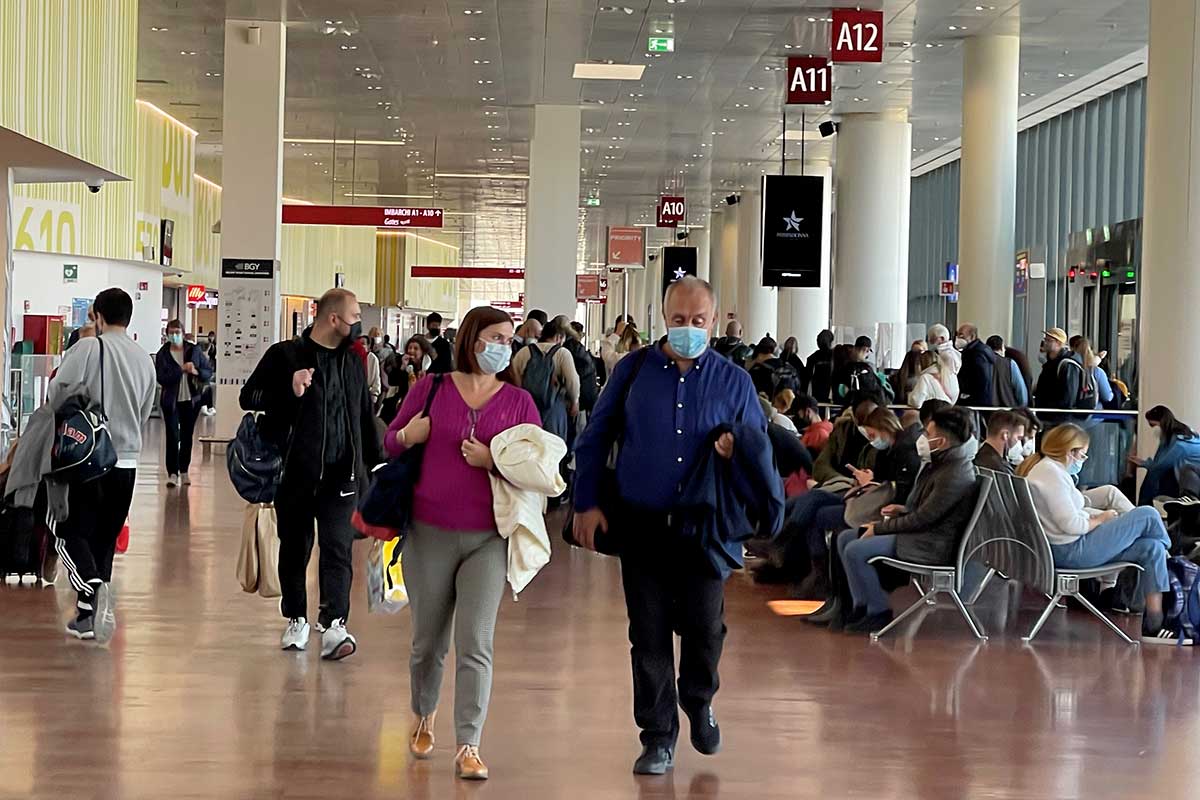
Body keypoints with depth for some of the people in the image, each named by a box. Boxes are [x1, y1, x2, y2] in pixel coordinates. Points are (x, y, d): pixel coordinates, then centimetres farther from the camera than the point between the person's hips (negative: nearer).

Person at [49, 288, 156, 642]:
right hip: (127, 460, 5)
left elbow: (56, 394, -12)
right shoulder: (144, 359, 9)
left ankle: (94, 588, -24)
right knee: (104, 537, 13)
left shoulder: (89, 347, -9)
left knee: (71, 533, 2)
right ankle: (89, 615, 16)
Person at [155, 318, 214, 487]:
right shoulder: (163, 354, -4)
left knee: (187, 437, 10)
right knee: (172, 437, -8)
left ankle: (184, 471, 22)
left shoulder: (195, 350, 1)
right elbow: (161, 378, -16)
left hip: (191, 400, 2)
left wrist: (196, 372, -17)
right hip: (171, 401, -2)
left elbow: (209, 372, 3)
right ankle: (172, 473, -6)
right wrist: (182, 369, -22)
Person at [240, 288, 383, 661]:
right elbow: (248, 397, -2)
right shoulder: (285, 355, -2)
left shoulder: (354, 362, 13)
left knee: (337, 548, -9)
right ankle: (296, 620, 23)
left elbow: (365, 417, 21)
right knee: (294, 549, 9)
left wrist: (377, 462, 18)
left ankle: (333, 625, -16)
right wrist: (289, 390, -18)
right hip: (294, 473, -2)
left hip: (341, 474, 2)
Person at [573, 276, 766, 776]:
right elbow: (594, 440, 7)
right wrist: (587, 503, -1)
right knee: (649, 637, 4)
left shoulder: (733, 381, 4)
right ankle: (658, 737, 16)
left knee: (704, 627, 1)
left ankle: (698, 702, 33)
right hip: (642, 527, 0)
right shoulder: (633, 371, 3)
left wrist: (738, 452, -13)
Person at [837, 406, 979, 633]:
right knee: (846, 538, 7)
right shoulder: (941, 463, 10)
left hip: (931, 546, -11)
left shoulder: (955, 475, -22)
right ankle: (861, 607, 9)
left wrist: (879, 528, -13)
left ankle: (879, 613, -7)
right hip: (921, 531, 11)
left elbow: (923, 519, -21)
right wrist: (905, 509, 6)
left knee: (855, 551, -20)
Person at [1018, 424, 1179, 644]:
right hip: (1071, 551, -11)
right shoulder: (1050, 473, -18)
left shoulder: (1046, 469, 15)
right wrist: (1100, 520, -6)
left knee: (1152, 548, 5)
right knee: (1148, 515, -8)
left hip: (1067, 549, 11)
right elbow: (1071, 525, -22)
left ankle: (1154, 625, 2)